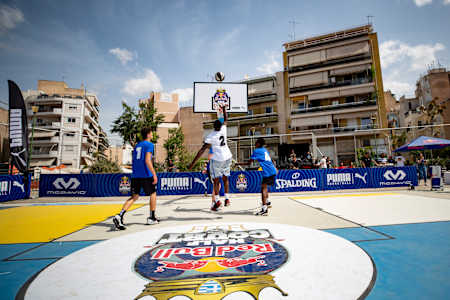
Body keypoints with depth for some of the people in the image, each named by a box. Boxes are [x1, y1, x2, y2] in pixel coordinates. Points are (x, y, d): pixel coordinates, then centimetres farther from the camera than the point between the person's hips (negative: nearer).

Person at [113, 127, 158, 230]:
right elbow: (147, 161, -17)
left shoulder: (137, 145, 18)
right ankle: (152, 218, 18)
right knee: (153, 194, 11)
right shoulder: (149, 145, -5)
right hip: (146, 175, -6)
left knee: (134, 197, 8)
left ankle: (119, 216, -10)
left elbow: (133, 161, 20)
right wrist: (154, 174, -16)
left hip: (135, 175, 7)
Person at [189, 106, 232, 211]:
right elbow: (226, 119, 20)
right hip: (227, 157, 5)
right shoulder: (223, 129, -1)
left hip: (217, 159, -5)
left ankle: (217, 200, -5)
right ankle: (227, 198, 17)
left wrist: (193, 163, -14)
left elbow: (202, 150, -16)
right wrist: (224, 108, 33)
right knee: (225, 179, 16)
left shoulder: (211, 136, -13)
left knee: (216, 181, 4)